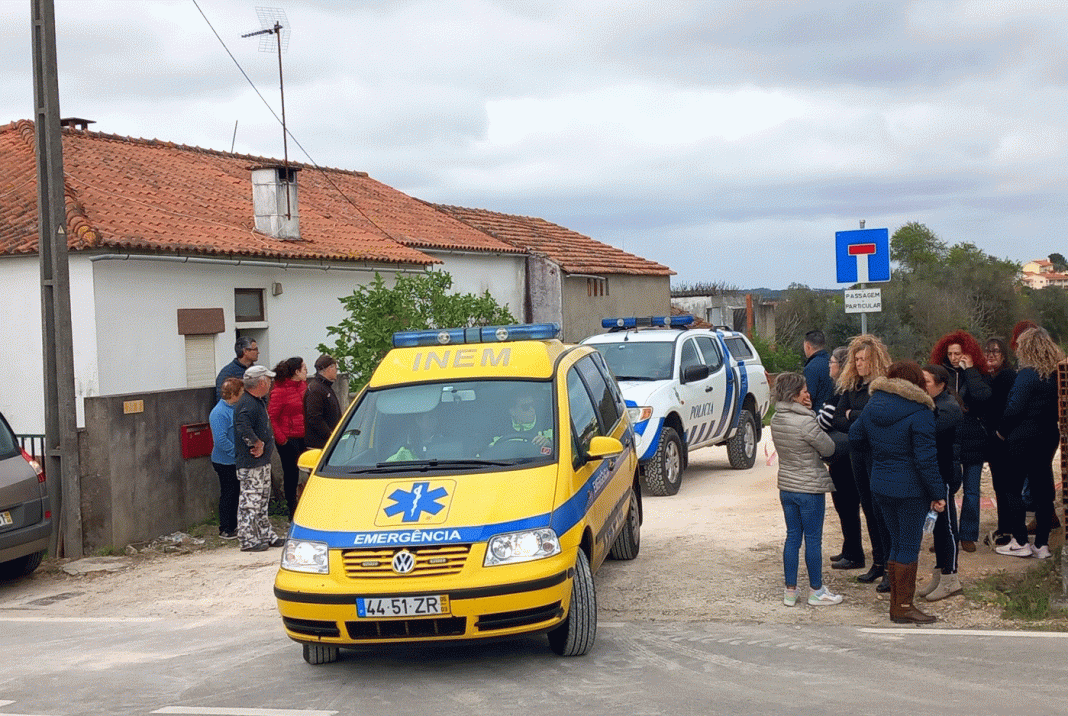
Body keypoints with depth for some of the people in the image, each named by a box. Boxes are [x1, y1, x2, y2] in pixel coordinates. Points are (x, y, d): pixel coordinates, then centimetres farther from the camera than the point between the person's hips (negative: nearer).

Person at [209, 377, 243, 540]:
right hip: (225, 463, -9)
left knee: (236, 493, 15)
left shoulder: (235, 408, 9)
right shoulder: (219, 413, -20)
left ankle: (233, 526, 26)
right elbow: (221, 440, -26)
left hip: (236, 461, 9)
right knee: (228, 494, 0)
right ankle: (225, 529, 9)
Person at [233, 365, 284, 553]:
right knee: (250, 501, -4)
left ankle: (266, 535, 26)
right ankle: (248, 540, 2)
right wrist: (258, 444, -23)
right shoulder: (246, 405, -20)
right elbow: (244, 429, -35)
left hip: (262, 461, 10)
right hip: (250, 464, -10)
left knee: (262, 501, 17)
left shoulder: (259, 401, 12)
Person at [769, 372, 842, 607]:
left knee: (792, 537, 14)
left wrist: (808, 412, 3)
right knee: (813, 540, 6)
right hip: (810, 489, -7)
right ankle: (816, 591, 17)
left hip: (786, 488, 7)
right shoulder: (806, 423, -22)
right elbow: (829, 449, -10)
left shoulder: (776, 420, 1)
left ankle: (790, 591, 18)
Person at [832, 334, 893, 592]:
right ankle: (878, 563, 24)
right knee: (868, 507, 13)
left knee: (882, 510, -6)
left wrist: (853, 415, -8)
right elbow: (838, 420, 7)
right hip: (858, 452, 7)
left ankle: (891, 568, 2)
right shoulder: (851, 385, 10)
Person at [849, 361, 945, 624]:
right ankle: (903, 607, 7)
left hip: (880, 486, 6)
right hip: (911, 490, -6)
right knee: (909, 546, 2)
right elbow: (926, 458, -17)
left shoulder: (873, 405, 4)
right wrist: (938, 494, -11)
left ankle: (896, 603, 22)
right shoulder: (920, 413, -16)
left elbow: (855, 437, 15)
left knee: (897, 542, 16)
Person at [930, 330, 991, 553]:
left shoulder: (977, 376, 0)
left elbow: (983, 396, -21)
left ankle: (968, 535, 15)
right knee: (945, 490, 3)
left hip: (972, 440, -1)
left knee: (971, 490, 5)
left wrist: (970, 370, -14)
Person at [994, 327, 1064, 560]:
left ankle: (1020, 542, 3)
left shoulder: (1028, 374, -16)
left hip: (1023, 438, -7)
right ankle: (1042, 544, 13)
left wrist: (1002, 430, -5)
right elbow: (1058, 408, 12)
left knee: (1012, 489, 3)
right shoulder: (1058, 374, 6)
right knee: (1042, 490, 10)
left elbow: (1015, 408, -19)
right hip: (1049, 437, 7)